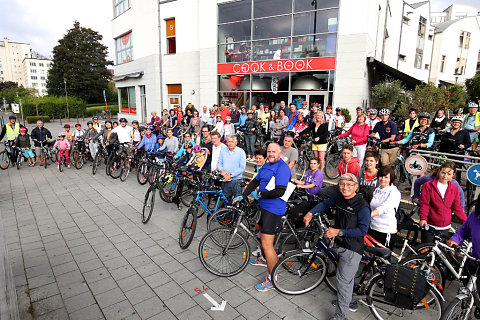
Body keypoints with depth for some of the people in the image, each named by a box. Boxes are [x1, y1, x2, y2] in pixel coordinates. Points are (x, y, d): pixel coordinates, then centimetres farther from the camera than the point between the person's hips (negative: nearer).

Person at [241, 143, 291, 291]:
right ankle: (265, 259, 50)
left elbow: (279, 191, -26)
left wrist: (260, 194, -15)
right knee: (261, 232, 26)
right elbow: (255, 182, 15)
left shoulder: (282, 167, -18)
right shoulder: (266, 165, 11)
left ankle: (272, 279, 7)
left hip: (273, 209, -10)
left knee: (267, 244, -8)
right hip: (263, 206, 10)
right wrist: (242, 196, 7)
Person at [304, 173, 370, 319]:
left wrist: (339, 231, -27)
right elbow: (325, 204, 14)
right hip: (339, 244, 7)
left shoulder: (362, 206, -22)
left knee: (343, 280, -3)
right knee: (347, 277, 25)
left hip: (352, 249, -7)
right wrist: (310, 213, -1)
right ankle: (348, 301, 47)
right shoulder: (339, 198, -3)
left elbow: (363, 230, -23)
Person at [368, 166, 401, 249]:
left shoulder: (395, 193, -12)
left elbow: (384, 208, -29)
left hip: (387, 231, -5)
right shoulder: (377, 190, 8)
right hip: (373, 228, 5)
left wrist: (368, 214, -41)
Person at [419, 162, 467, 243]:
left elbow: (457, 208, 8)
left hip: (445, 227, 4)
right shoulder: (428, 185, -6)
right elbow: (424, 204, -9)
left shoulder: (454, 189, 6)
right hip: (429, 226, -3)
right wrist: (423, 218, -21)